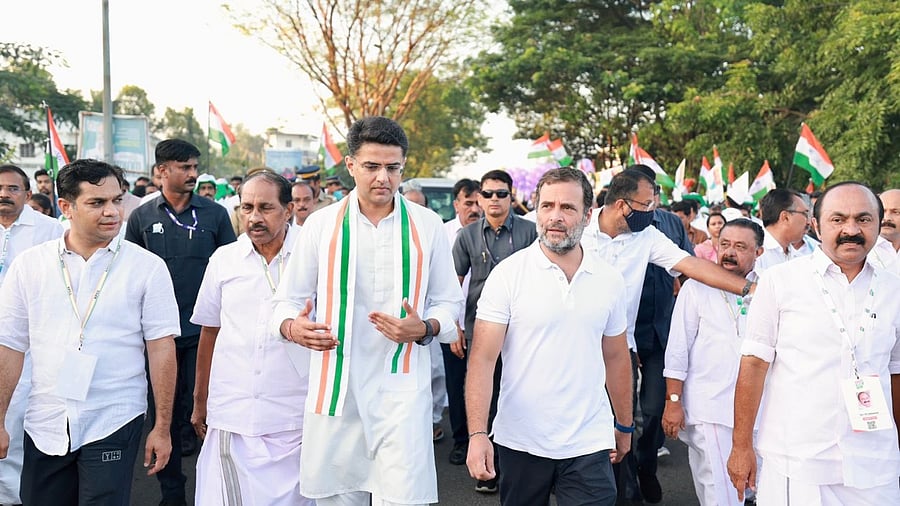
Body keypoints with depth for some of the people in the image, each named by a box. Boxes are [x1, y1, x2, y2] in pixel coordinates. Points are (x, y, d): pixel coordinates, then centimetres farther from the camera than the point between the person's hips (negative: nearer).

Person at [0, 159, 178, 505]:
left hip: (114, 425, -2)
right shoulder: (29, 265, 2)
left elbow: (161, 349, -4)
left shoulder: (147, 267, -4)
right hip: (45, 425, 3)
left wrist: (162, 428, -5)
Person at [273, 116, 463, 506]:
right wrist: (293, 327, -13)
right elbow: (289, 300, 9)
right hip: (334, 387, 1)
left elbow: (448, 302, 10)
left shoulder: (427, 226, 4)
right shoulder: (321, 224, 4)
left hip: (402, 389, -1)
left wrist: (425, 329, -11)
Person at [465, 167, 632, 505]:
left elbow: (616, 358, 13)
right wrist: (477, 433, -20)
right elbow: (483, 358, -11)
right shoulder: (508, 274, -8)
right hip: (520, 442, -1)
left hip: (589, 446, 2)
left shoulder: (609, 280, 3)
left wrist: (625, 426, 17)